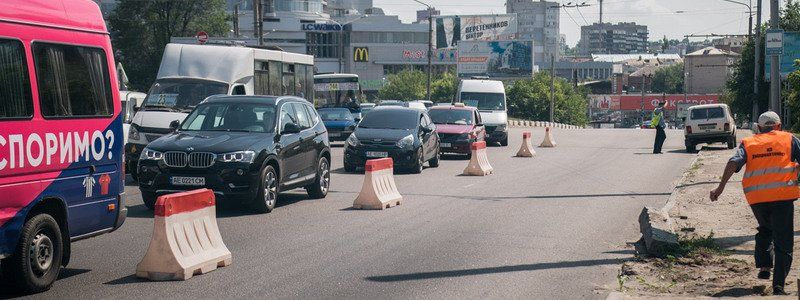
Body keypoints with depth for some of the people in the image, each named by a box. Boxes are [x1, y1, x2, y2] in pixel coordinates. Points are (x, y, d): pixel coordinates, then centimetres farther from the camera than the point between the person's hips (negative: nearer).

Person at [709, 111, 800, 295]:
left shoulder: (748, 143, 12)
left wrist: (721, 187, -7)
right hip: (782, 195, -3)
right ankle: (778, 284, -10)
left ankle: (763, 266, 19)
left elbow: (734, 162, -2)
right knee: (783, 240, 0)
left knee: (765, 230, 31)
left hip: (756, 197, 3)